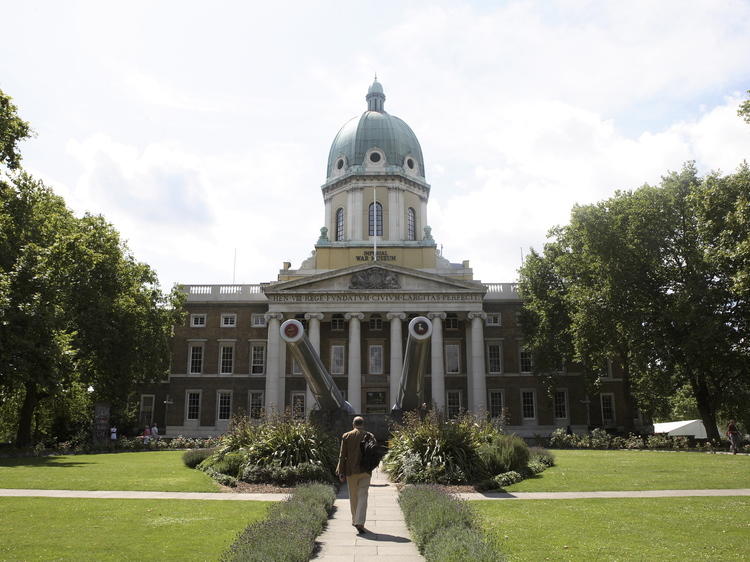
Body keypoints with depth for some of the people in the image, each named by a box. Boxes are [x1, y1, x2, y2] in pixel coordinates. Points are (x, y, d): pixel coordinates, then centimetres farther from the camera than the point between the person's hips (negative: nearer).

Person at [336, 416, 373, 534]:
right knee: (362, 497, -2)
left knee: (353, 497, 15)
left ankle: (355, 520, 28)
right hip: (365, 471, -1)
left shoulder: (346, 436, -1)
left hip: (351, 471, 1)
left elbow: (342, 456, -3)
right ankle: (359, 522, -14)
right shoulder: (370, 436, -1)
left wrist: (341, 472, 0)